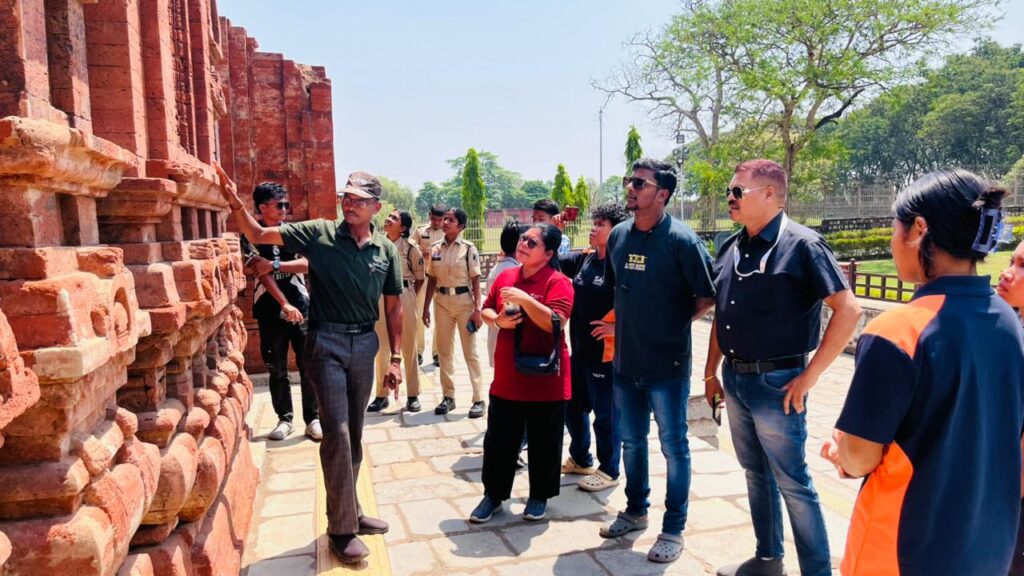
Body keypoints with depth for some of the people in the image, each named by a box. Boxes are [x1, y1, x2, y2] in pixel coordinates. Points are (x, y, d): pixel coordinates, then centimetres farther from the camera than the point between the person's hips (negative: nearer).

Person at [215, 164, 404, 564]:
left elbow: (393, 307, 8)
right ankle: (341, 529, 5)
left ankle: (350, 510, 31)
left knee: (354, 435, 14)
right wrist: (234, 201, -27)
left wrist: (395, 358, 6)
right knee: (337, 433, -7)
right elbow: (258, 235, -8)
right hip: (327, 343, -4)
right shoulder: (319, 234, -6)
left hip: (364, 344, 4)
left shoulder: (386, 250, 2)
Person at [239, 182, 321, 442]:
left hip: (301, 306, 1)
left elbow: (305, 264, -6)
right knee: (276, 369, 6)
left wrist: (275, 265, -19)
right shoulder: (251, 236, -1)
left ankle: (313, 419, 8)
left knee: (308, 366, -1)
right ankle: (284, 418, 19)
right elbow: (262, 273, -10)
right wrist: (285, 305, -18)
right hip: (270, 309, -1)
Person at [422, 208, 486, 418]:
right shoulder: (435, 248, 5)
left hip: (464, 300, -4)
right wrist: (426, 307, 6)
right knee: (444, 351, 11)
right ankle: (448, 396, 22)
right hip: (442, 301, 4)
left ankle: (479, 399, 8)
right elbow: (432, 279, 8)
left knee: (470, 352, 1)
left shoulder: (468, 248, -7)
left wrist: (477, 309, -11)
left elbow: (475, 281, -6)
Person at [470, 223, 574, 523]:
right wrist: (497, 320, -7)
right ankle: (493, 494, 29)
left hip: (545, 379, -5)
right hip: (507, 377, 5)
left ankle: (539, 496, 29)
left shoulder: (558, 282, -11)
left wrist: (524, 299, -28)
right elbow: (486, 310, 14)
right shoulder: (506, 276, 7)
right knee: (498, 440, 13)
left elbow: (555, 322, -23)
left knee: (543, 443, 11)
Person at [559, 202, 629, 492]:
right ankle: (579, 459, 40)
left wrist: (618, 326, -23)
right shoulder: (584, 259, 7)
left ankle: (609, 471, 25)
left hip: (606, 353, -8)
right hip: (580, 350, 8)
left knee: (606, 414, 6)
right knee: (573, 407, 19)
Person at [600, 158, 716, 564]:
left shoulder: (680, 239, -15)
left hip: (667, 364, -6)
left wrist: (676, 324, -4)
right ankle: (635, 511, 38)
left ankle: (673, 529, 24)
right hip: (625, 361, 6)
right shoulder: (618, 236, 3)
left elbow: (708, 296, -11)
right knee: (632, 441, 18)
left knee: (673, 447, 8)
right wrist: (621, 323, 10)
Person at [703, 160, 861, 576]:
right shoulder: (731, 248, 8)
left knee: (792, 483, 4)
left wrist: (809, 377, -17)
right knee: (756, 472, 19)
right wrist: (712, 372, 15)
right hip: (734, 378, 7)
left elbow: (848, 310, -16)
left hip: (776, 382, -7)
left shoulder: (801, 244, -13)